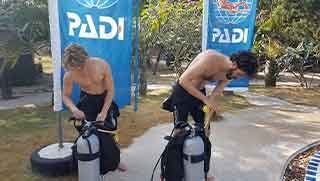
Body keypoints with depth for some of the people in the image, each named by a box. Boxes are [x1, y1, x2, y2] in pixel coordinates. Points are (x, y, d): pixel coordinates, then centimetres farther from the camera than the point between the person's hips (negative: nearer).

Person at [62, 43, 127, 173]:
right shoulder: (69, 75, -25)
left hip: (104, 98, 0)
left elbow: (110, 90, -20)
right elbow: (66, 96, -10)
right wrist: (73, 109, -32)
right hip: (87, 101, 0)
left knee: (109, 130, 10)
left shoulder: (102, 65, -30)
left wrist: (103, 113, -23)